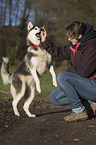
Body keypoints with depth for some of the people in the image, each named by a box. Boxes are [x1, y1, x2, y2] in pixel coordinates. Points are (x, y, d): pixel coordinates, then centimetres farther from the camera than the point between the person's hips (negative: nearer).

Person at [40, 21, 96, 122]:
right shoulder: (75, 46, 9)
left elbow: (84, 71, -23)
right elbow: (59, 53, 20)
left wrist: (69, 71, -6)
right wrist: (45, 41, 15)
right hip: (84, 85, 10)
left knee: (61, 77, -25)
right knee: (54, 98, 3)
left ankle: (80, 111, -16)